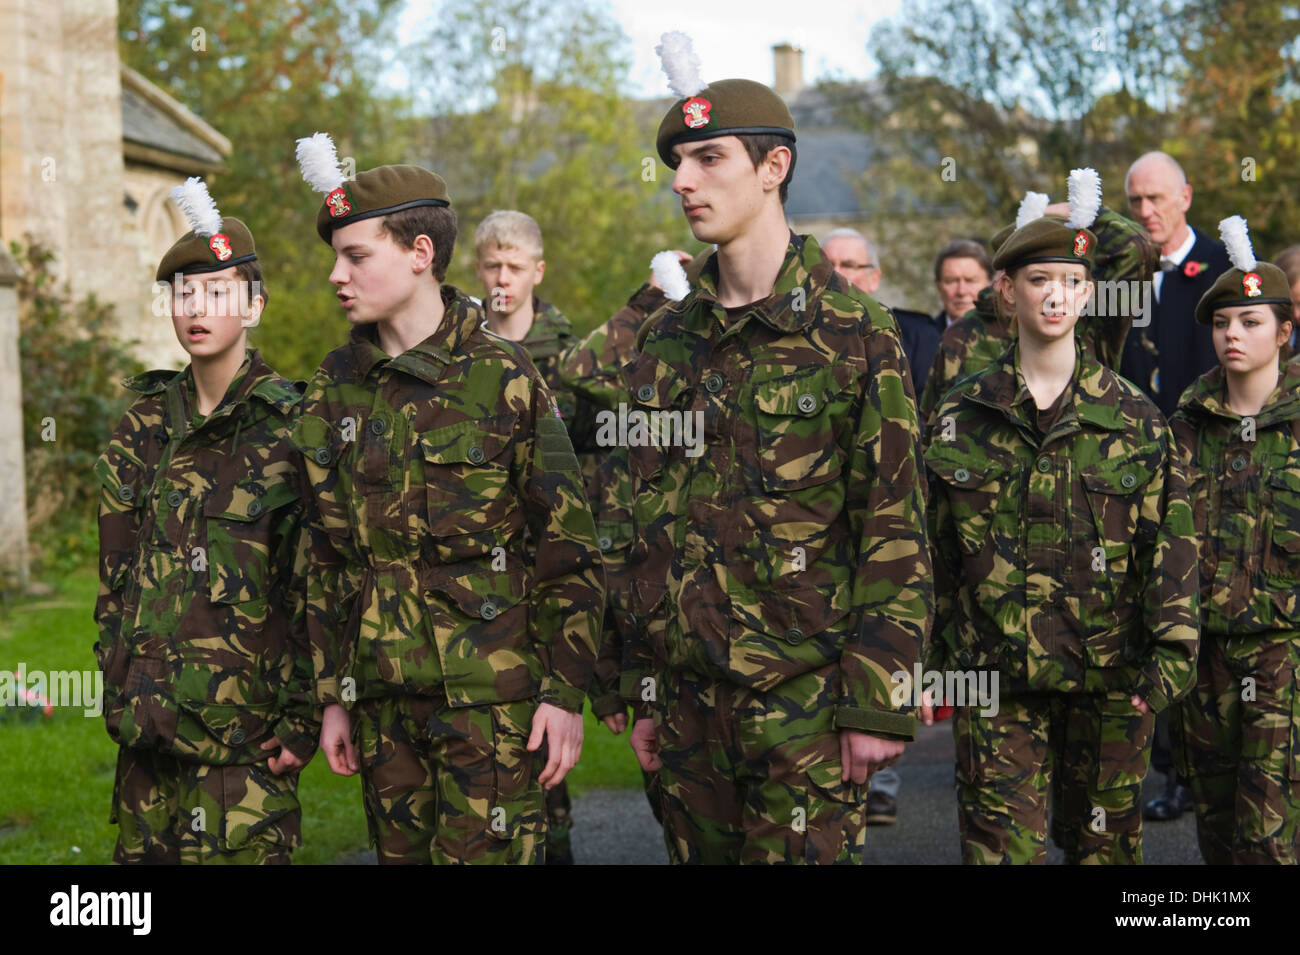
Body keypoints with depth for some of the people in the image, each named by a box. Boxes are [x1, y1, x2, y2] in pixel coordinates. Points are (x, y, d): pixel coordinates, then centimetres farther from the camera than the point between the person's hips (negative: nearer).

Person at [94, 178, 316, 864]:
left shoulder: (291, 428, -6)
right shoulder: (145, 423, 10)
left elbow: (313, 590, -7)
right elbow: (117, 570, 14)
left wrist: (303, 714, -9)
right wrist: (116, 687, 10)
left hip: (245, 720, -5)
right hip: (150, 716, 5)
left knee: (241, 850, -5)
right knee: (143, 852, 9)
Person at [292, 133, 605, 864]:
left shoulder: (502, 378, -6)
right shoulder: (336, 390, 8)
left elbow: (570, 550, -6)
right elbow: (326, 556, 13)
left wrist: (566, 693, -9)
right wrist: (334, 696, 11)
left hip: (493, 699, -5)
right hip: (385, 700, 5)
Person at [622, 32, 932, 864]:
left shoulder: (856, 334, -7)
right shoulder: (666, 342, 10)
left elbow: (896, 535, -9)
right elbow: (648, 528, 13)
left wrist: (878, 704, -13)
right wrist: (643, 691, 11)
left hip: (805, 701, -5)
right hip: (689, 695, 5)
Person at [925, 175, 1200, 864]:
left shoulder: (1132, 416, 3)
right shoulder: (962, 414, 4)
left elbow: (1169, 540, 1)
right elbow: (935, 547, 8)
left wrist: (1173, 650, -8)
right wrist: (930, 660, 6)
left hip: (1110, 677, 1)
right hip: (995, 674, 0)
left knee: (1104, 841, 10)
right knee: (1001, 844, -6)